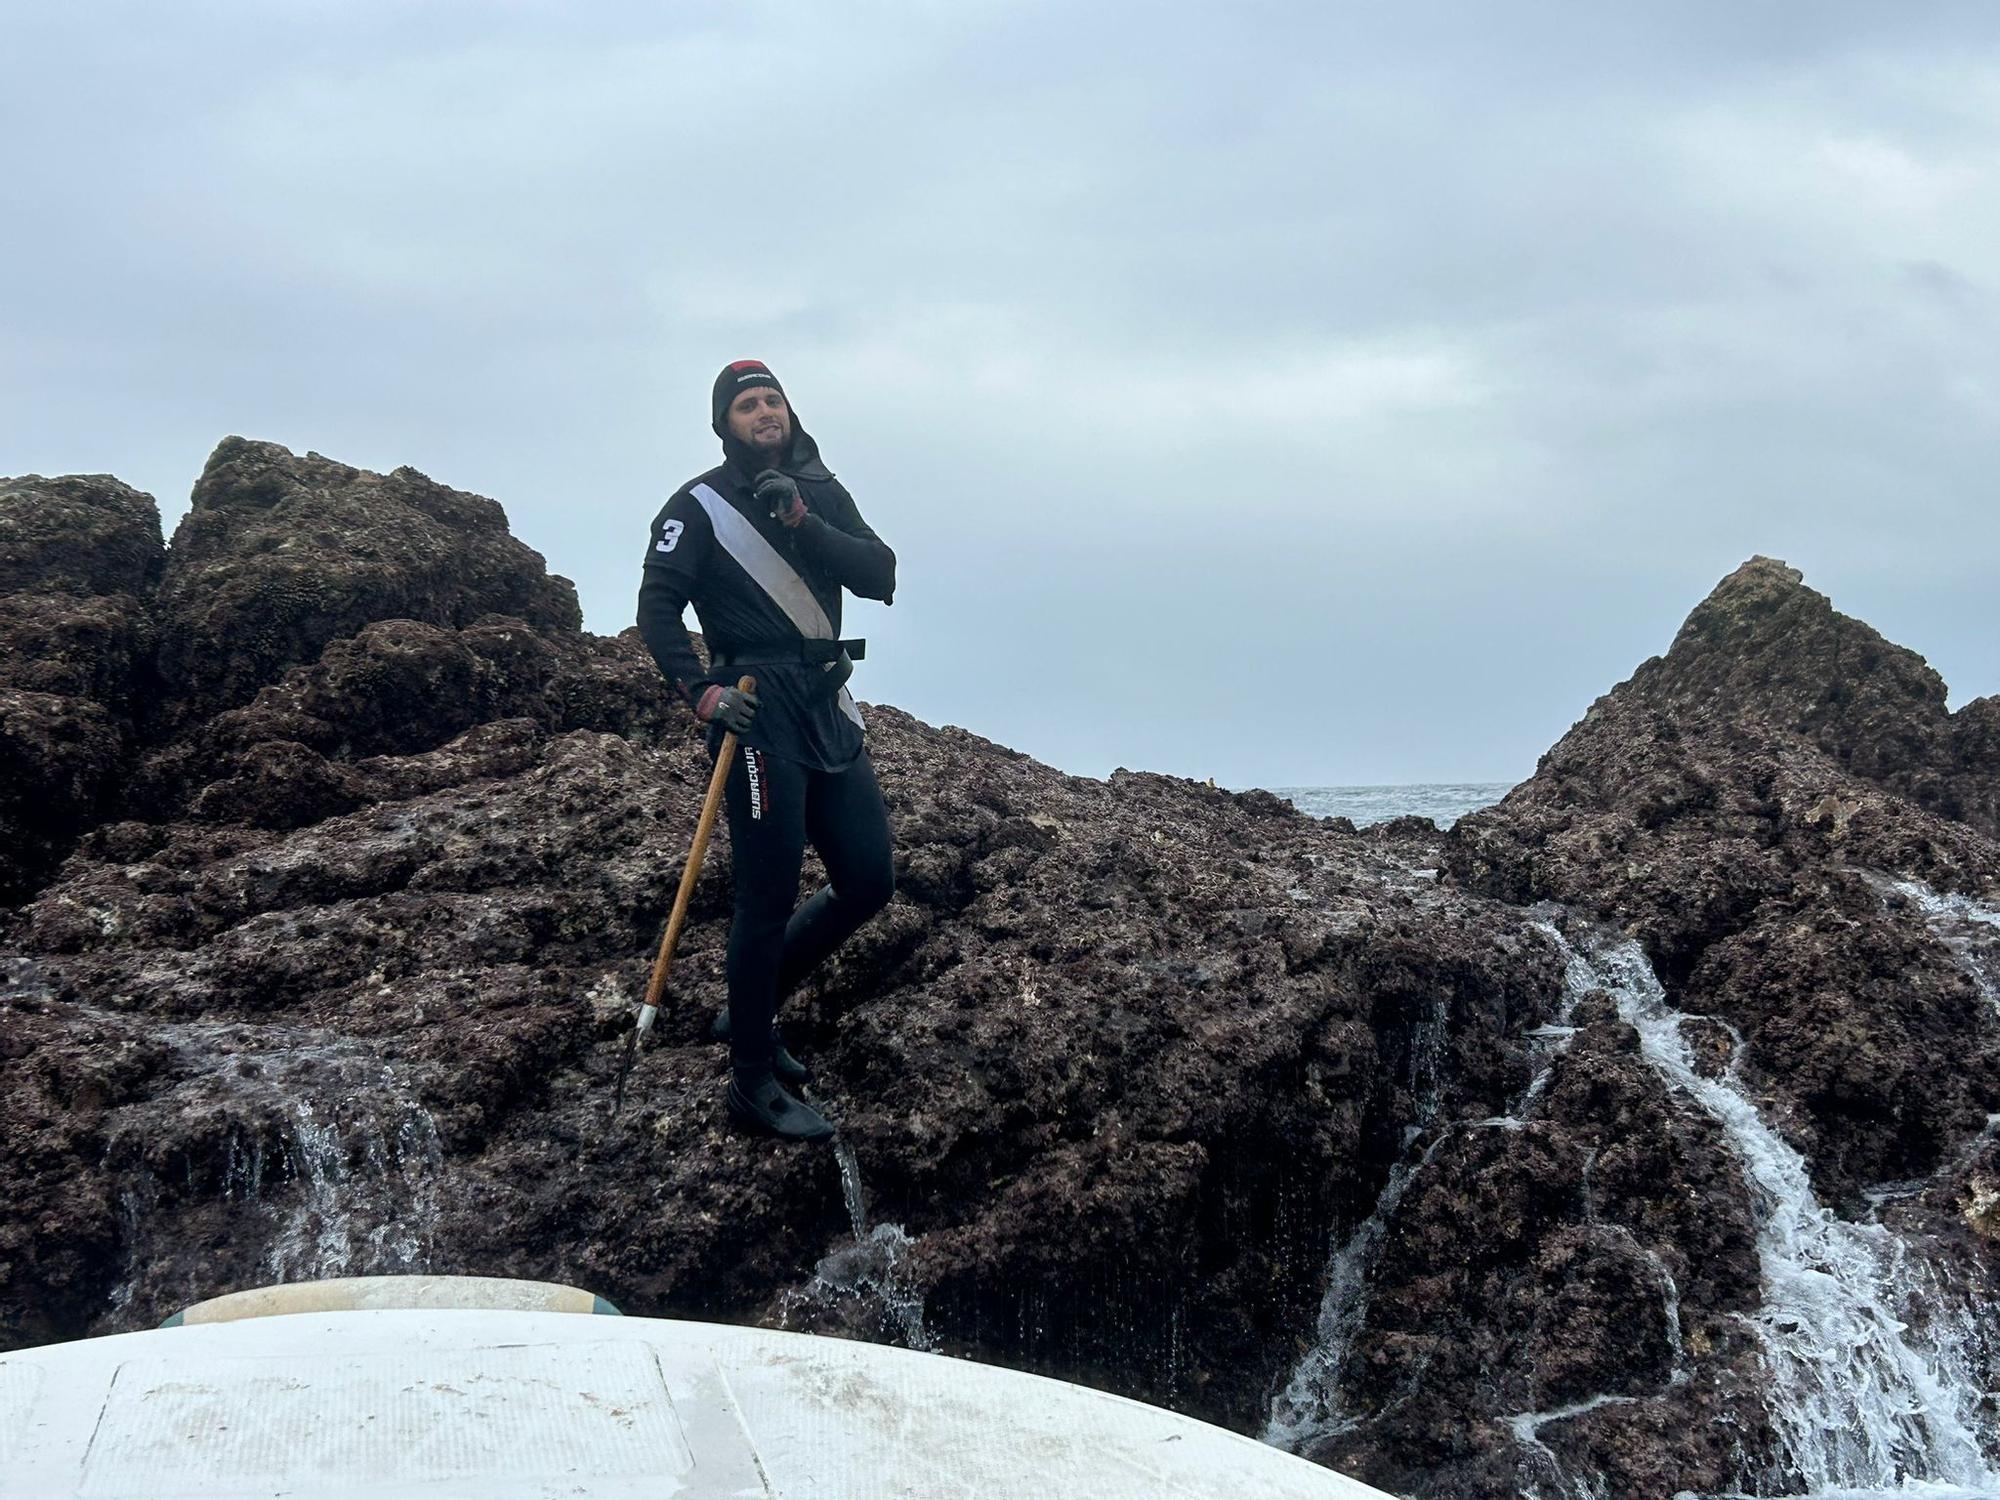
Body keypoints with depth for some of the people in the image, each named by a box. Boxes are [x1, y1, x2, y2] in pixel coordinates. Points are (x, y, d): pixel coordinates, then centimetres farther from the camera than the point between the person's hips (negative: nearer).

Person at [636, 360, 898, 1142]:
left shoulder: (822, 493, 14)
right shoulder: (700, 505, -1)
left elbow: (880, 577, 1)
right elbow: (658, 606, -8)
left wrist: (802, 521, -11)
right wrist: (700, 691, -21)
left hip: (830, 708, 6)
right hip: (759, 711, -6)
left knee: (869, 881, 8)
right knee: (768, 899, -5)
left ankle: (752, 1006, 26)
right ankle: (754, 1083, 5)